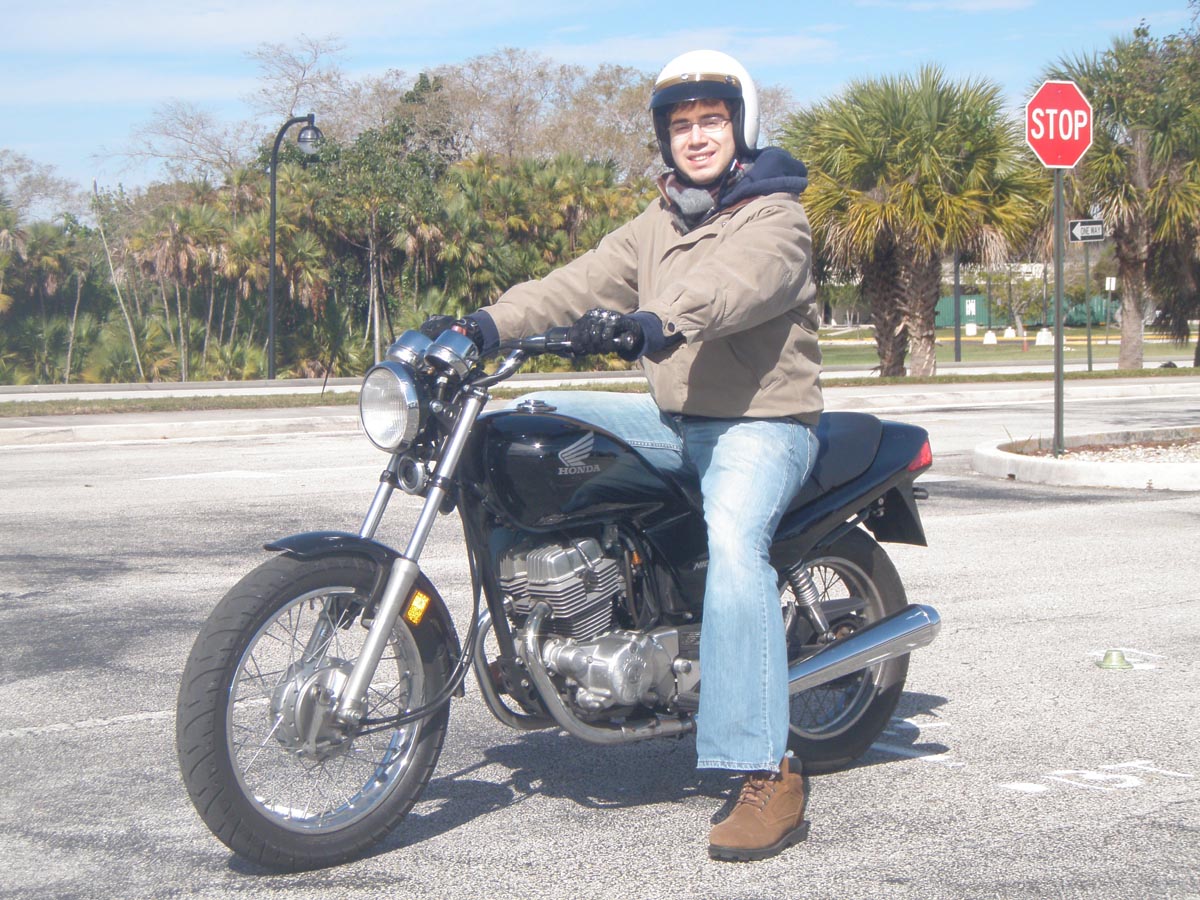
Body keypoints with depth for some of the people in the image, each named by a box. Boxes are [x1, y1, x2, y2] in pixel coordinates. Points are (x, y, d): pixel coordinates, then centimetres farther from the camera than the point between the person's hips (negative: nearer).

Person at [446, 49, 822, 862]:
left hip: (763, 423, -8)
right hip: (675, 420, 8)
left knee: (732, 537, -35)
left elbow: (732, 285, -29)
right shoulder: (660, 224, 17)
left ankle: (770, 773, -39)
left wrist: (656, 322, -49)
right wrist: (491, 324, -14)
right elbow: (582, 283, 3)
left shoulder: (775, 218, -7)